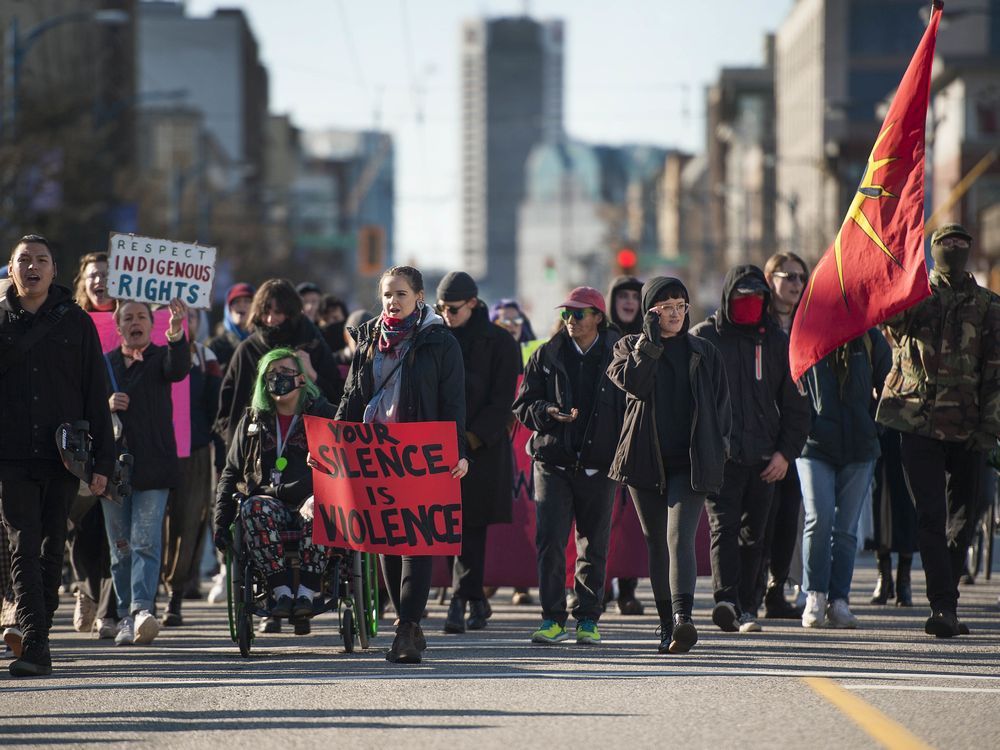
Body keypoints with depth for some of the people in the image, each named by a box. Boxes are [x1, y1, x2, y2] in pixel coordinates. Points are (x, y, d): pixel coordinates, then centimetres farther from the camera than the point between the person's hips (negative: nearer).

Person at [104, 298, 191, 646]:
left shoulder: (161, 358, 4)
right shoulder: (104, 364, 12)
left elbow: (179, 369, -19)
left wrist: (176, 331, -37)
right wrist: (107, 406, -10)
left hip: (153, 467, -3)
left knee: (146, 542, -13)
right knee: (120, 547, 5)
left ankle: (142, 608, -22)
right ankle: (126, 616, 10)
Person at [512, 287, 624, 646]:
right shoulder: (546, 356, 7)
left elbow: (631, 408, 6)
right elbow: (522, 406, 8)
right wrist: (548, 413, -13)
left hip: (599, 466, 0)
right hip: (553, 463, 1)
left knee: (594, 546, 6)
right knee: (549, 541, -8)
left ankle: (588, 620, 15)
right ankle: (553, 619, -4)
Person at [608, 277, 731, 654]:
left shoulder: (705, 354, 12)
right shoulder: (630, 346, 9)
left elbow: (721, 408, 14)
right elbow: (634, 383, -12)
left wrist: (718, 451, 4)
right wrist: (650, 341, -11)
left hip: (689, 463, -1)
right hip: (645, 461, 1)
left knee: (680, 537, -18)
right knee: (656, 543, 6)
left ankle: (683, 619, -32)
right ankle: (668, 623, 13)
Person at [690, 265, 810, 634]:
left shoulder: (777, 343, 13)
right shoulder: (703, 338, 6)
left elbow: (796, 406, 15)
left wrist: (786, 452, 3)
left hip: (763, 458, 3)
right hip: (717, 455, -3)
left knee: (753, 535, 5)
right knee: (724, 526, -15)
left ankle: (746, 608, 9)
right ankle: (727, 601, -27)